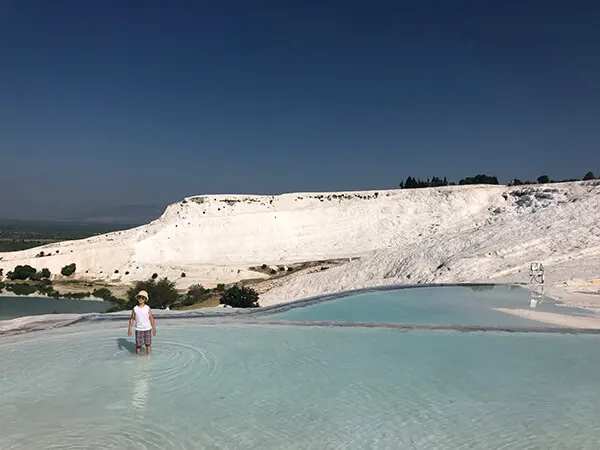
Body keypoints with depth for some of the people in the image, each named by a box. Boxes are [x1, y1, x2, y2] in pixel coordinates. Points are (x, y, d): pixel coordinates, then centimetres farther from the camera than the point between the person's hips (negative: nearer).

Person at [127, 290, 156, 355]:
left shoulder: (148, 308, -2)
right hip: (138, 330, 0)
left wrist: (154, 329, -2)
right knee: (138, 345, 2)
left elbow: (151, 319, 0)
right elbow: (132, 319, 6)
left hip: (147, 329, 0)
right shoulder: (135, 309, 0)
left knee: (148, 345, 3)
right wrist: (129, 329, 2)